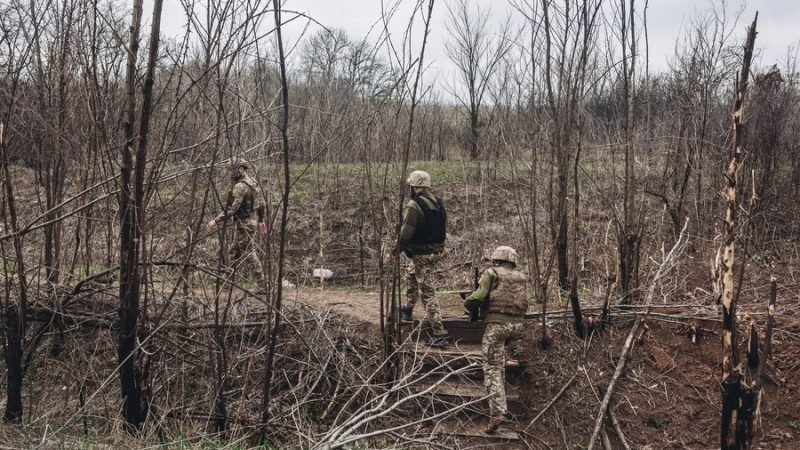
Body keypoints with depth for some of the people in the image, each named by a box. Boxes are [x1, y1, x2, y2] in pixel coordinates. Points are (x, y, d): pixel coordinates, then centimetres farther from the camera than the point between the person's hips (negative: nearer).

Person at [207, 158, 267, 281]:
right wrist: (261, 220, 23)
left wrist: (216, 221, -22)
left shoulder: (240, 186, -20)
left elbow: (231, 208, -25)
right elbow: (262, 204, 15)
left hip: (244, 224, -10)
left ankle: (260, 279, 2)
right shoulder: (253, 183, 9)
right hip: (252, 221, 10)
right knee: (236, 251, 18)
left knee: (248, 252, -2)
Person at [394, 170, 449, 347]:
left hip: (421, 254, -9)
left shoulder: (414, 205, -18)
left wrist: (397, 249, -1)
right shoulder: (439, 203, 7)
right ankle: (408, 309, 47)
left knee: (427, 293, -5)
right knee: (411, 274, 32)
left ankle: (440, 334, -7)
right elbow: (444, 228, 13)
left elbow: (406, 232, -18)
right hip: (438, 251, 9)